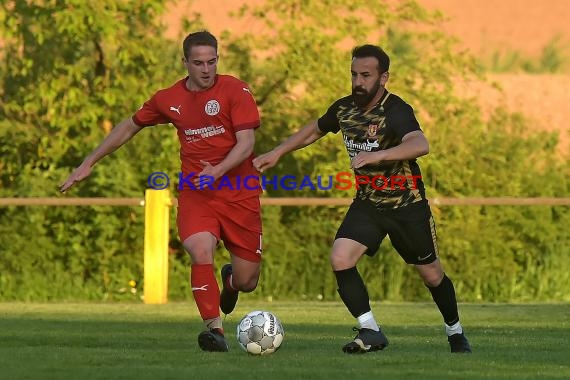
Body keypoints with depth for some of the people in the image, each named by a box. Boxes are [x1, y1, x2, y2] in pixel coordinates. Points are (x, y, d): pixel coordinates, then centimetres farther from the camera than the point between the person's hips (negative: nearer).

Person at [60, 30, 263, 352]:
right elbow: (130, 127, 20)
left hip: (239, 192, -1)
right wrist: (89, 163, 19)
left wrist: (218, 171, -30)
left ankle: (231, 281, 41)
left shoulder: (235, 90, -6)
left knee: (246, 281, 1)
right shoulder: (169, 99, 5)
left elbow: (246, 143, -12)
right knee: (201, 251, -30)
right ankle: (215, 329, -21)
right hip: (195, 193, 1)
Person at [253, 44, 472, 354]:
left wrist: (376, 156, -56)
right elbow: (314, 130, 18)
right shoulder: (344, 108, -4)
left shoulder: (395, 111, -25)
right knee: (340, 259, -18)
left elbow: (420, 145, -46)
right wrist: (276, 153, 14)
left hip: (407, 205, -5)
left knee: (431, 274, 9)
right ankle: (371, 332, -9)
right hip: (367, 203, 5)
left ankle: (455, 333, 36)